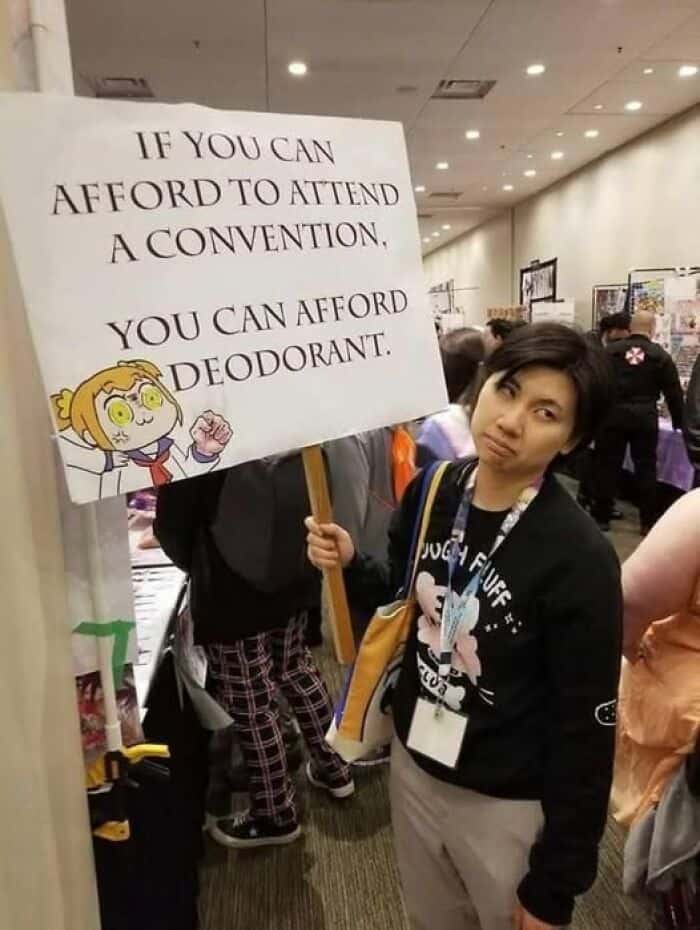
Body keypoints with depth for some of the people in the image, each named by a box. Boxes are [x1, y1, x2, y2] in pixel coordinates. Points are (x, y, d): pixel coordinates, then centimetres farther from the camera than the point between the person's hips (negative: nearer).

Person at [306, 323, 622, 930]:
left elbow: (585, 733, -17)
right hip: (415, 767, 6)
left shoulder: (579, 559, -26)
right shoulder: (432, 493, -9)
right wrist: (350, 566, -13)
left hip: (510, 806, -5)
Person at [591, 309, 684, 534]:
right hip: (645, 416, 1)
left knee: (607, 465, 7)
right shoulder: (660, 355, 3)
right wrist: (678, 422, 18)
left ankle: (601, 517, 12)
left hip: (612, 414, 0)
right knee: (646, 467, 9)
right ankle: (648, 521, 13)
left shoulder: (610, 350, 1)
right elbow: (673, 392, 7)